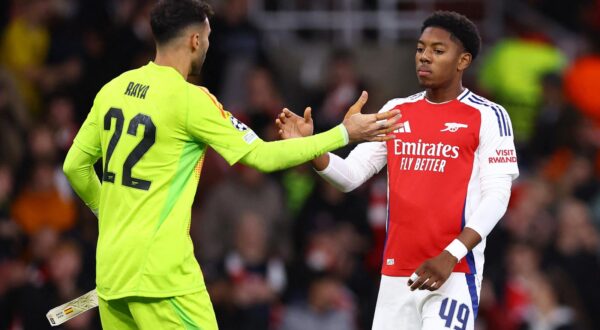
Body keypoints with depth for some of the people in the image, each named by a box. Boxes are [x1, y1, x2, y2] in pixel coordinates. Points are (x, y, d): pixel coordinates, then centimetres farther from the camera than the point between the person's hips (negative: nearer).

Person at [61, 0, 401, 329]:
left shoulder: (112, 89, 8)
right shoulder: (189, 99, -11)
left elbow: (75, 166, 15)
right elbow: (262, 156, -7)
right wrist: (345, 133, 0)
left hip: (109, 268, 7)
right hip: (160, 274, -7)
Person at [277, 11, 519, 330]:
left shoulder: (487, 117, -3)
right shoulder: (396, 111, 12)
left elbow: (496, 196, -9)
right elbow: (351, 174, 11)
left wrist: (450, 256, -19)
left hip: (454, 272, -5)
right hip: (396, 273, 5)